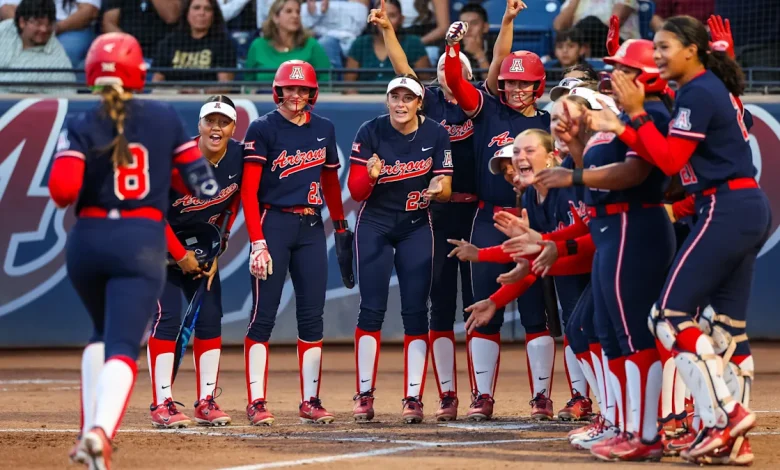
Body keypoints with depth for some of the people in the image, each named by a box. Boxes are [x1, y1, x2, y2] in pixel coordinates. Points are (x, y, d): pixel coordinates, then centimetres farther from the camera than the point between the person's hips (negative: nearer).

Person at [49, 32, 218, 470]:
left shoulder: (82, 128, -1)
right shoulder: (166, 117, 3)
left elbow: (63, 192, -13)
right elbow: (203, 182, 3)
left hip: (87, 240, 2)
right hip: (142, 241, -2)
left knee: (104, 332, 26)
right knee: (122, 347, -9)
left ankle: (90, 431, 17)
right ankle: (102, 430, -36)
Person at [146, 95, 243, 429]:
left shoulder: (239, 157, -11)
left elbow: (231, 206, 3)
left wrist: (216, 252, -2)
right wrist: (180, 255, -16)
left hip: (202, 242, 5)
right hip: (162, 241, -5)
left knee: (210, 318, 0)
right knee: (167, 316, -14)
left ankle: (206, 402, 7)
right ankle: (162, 404, -12)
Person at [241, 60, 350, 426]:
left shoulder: (324, 130, 10)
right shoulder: (263, 129, -5)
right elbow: (249, 190, -9)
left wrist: (341, 227, 16)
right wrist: (258, 243, -16)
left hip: (312, 227, 5)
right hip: (274, 223, -5)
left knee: (312, 316, 4)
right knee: (263, 316, -5)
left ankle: (310, 401, 9)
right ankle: (256, 402, -4)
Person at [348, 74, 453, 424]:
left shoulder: (435, 135, -7)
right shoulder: (371, 132, -11)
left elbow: (446, 190, -7)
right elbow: (355, 191, -11)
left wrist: (438, 189, -30)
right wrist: (370, 175, -33)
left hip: (417, 228, 1)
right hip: (374, 225, -1)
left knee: (415, 312, -2)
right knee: (372, 309, -4)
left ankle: (414, 397, 1)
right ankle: (364, 395, 3)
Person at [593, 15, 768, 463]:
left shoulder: (697, 94, -11)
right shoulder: (718, 89, 18)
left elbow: (670, 160, -16)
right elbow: (676, 157, 18)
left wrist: (637, 112, -10)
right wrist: (625, 131, 13)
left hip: (726, 210, -10)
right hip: (752, 209, 10)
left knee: (671, 315, -9)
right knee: (728, 323, 9)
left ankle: (726, 413, -15)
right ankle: (735, 439, 8)